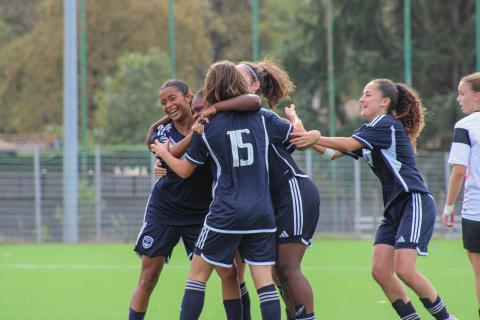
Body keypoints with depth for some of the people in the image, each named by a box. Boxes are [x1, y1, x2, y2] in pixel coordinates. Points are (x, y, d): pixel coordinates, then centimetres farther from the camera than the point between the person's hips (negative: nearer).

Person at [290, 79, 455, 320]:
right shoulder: (370, 131, 18)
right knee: (380, 271, -2)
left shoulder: (387, 124, -10)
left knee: (404, 270, -18)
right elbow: (334, 153, 15)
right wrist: (307, 139, 3)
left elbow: (348, 144, -19)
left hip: (415, 203, -9)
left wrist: (315, 138, -14)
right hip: (394, 208, 9)